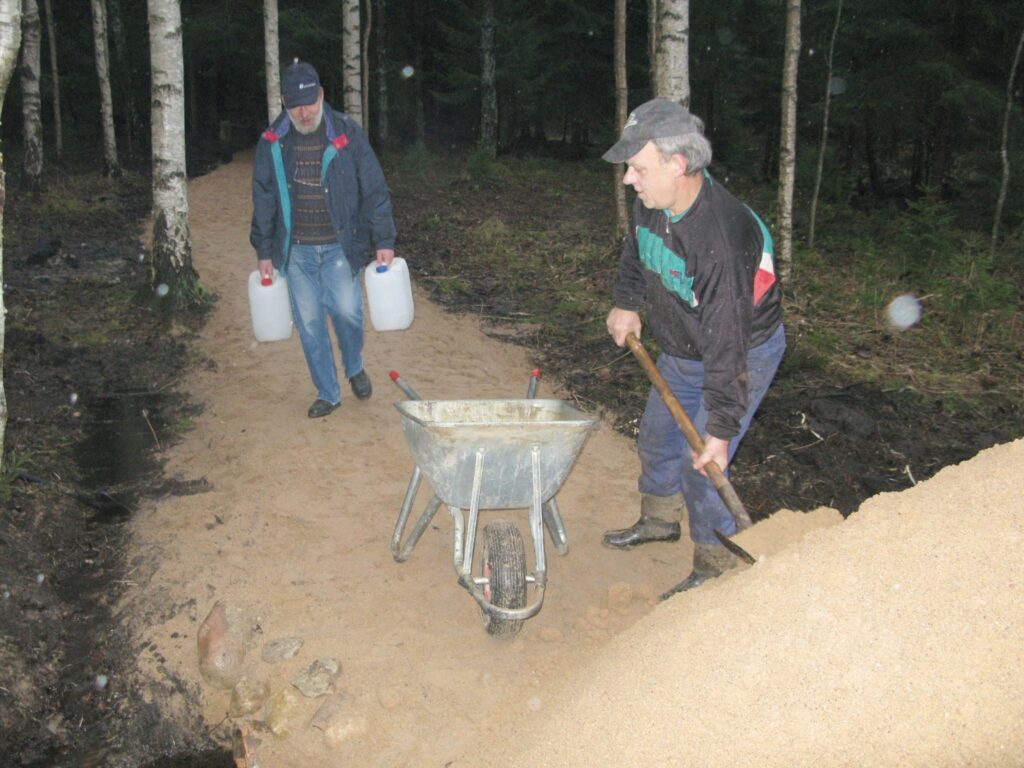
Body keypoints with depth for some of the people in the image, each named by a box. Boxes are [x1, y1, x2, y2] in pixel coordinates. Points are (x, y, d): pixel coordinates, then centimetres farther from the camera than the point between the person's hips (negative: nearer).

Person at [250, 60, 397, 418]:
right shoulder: (272, 142, 3)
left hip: (339, 247, -2)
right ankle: (327, 393, 19)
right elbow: (263, 201, 10)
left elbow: (374, 190, 0)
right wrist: (264, 251, 9)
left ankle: (354, 367, 18)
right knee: (309, 323, 4)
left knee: (346, 310, -13)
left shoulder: (347, 134, -3)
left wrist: (384, 241, -4)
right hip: (295, 251, 2)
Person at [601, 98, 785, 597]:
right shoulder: (654, 201, -14)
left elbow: (728, 346, -36)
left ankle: (716, 566, 13)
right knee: (657, 435, 20)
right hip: (682, 349, 8)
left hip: (745, 352, -8)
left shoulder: (721, 240, -39)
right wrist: (625, 302, 13)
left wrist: (721, 429, -32)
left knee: (700, 462, -9)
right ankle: (659, 520, 46)